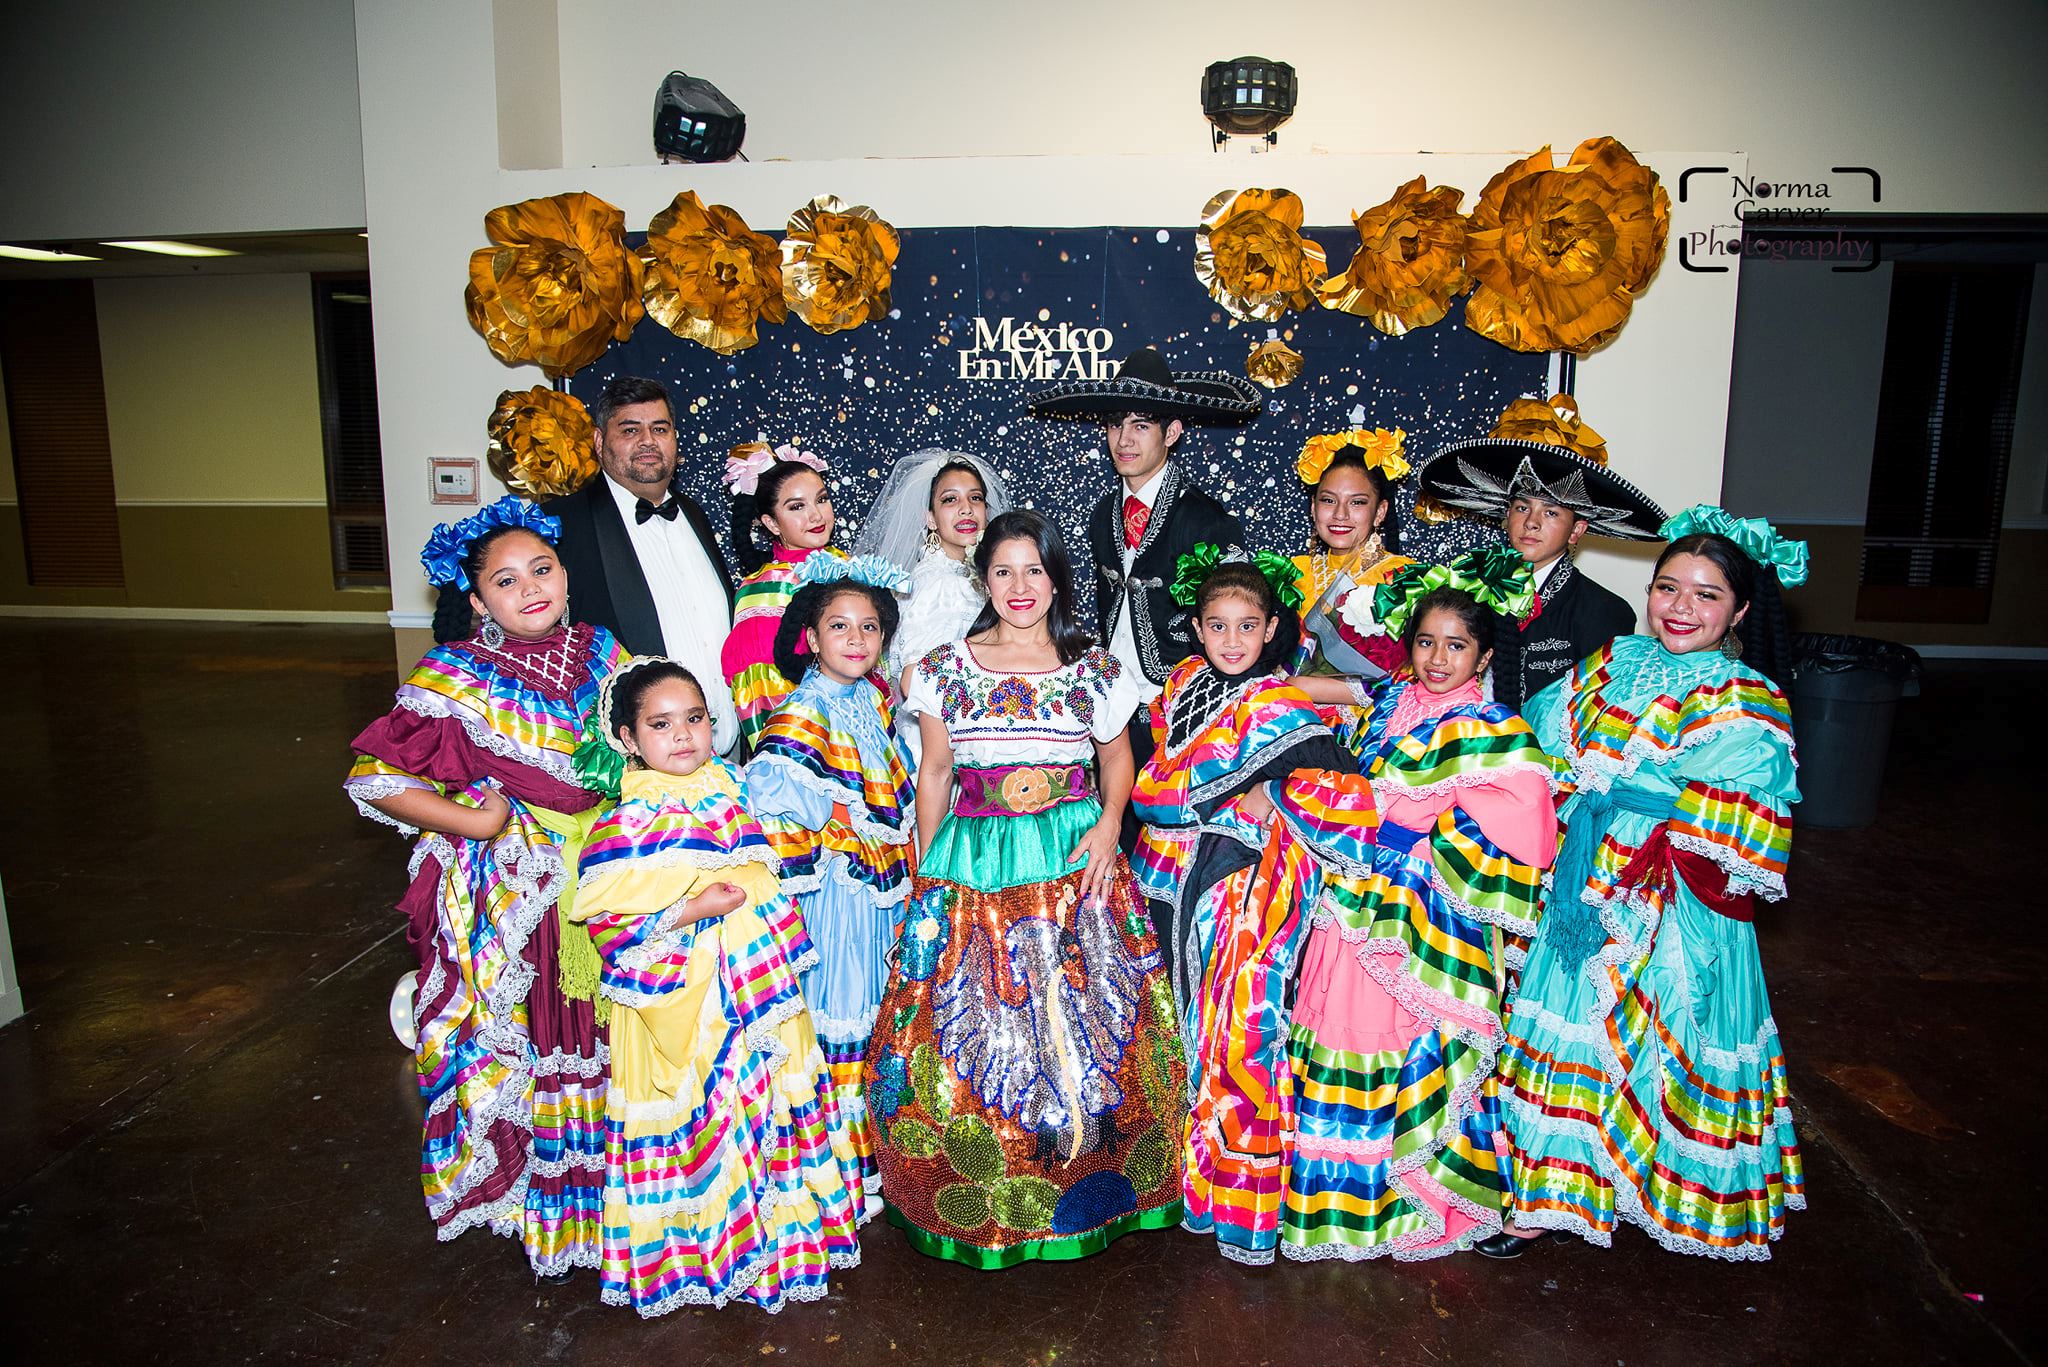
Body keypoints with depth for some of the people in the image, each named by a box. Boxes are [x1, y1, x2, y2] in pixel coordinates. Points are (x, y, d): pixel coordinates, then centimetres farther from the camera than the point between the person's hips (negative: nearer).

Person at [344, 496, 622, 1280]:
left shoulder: (599, 652, -1)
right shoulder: (457, 679, -13)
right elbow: (374, 778, -11)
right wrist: (472, 821, -15)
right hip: (510, 895, -4)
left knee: (597, 1035, 15)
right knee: (518, 1039, 10)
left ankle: (601, 1191, 38)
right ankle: (536, 1204, 32)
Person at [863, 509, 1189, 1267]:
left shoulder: (1094, 669, 3)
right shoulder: (947, 668, 3)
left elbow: (1117, 758, 13)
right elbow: (934, 773, 8)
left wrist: (1108, 823, -5)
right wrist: (924, 873, 8)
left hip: (1076, 864, 0)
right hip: (972, 869, 0)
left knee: (1081, 1018, 2)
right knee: (972, 1026, 4)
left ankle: (1087, 1185, 24)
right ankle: (980, 1196, 24)